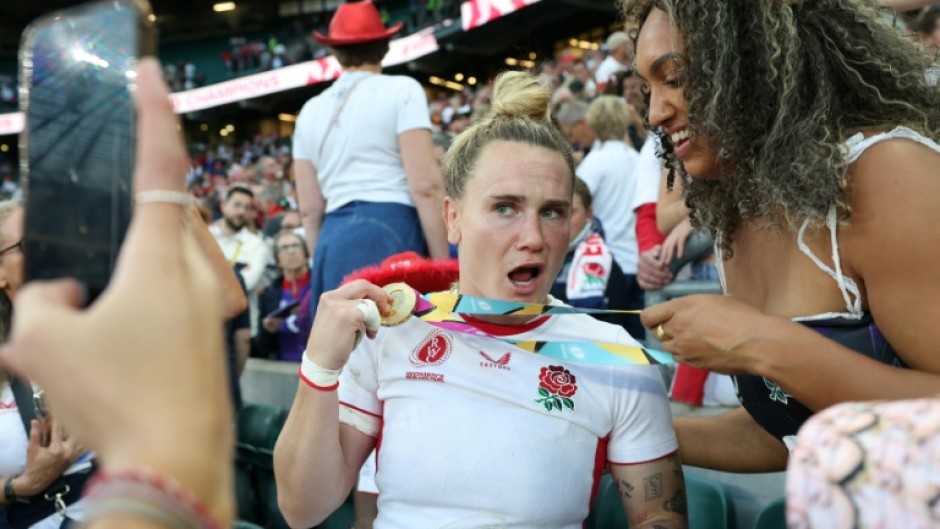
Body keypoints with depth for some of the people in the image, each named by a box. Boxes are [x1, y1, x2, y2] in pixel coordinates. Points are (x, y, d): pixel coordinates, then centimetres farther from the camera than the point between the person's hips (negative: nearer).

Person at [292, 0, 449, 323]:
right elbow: (425, 185, -9)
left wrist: (322, 264, 22)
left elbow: (310, 207, 13)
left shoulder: (311, 111, 15)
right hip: (390, 233, -5)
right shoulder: (401, 90, 1)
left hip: (334, 242, 5)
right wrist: (443, 264, -6)